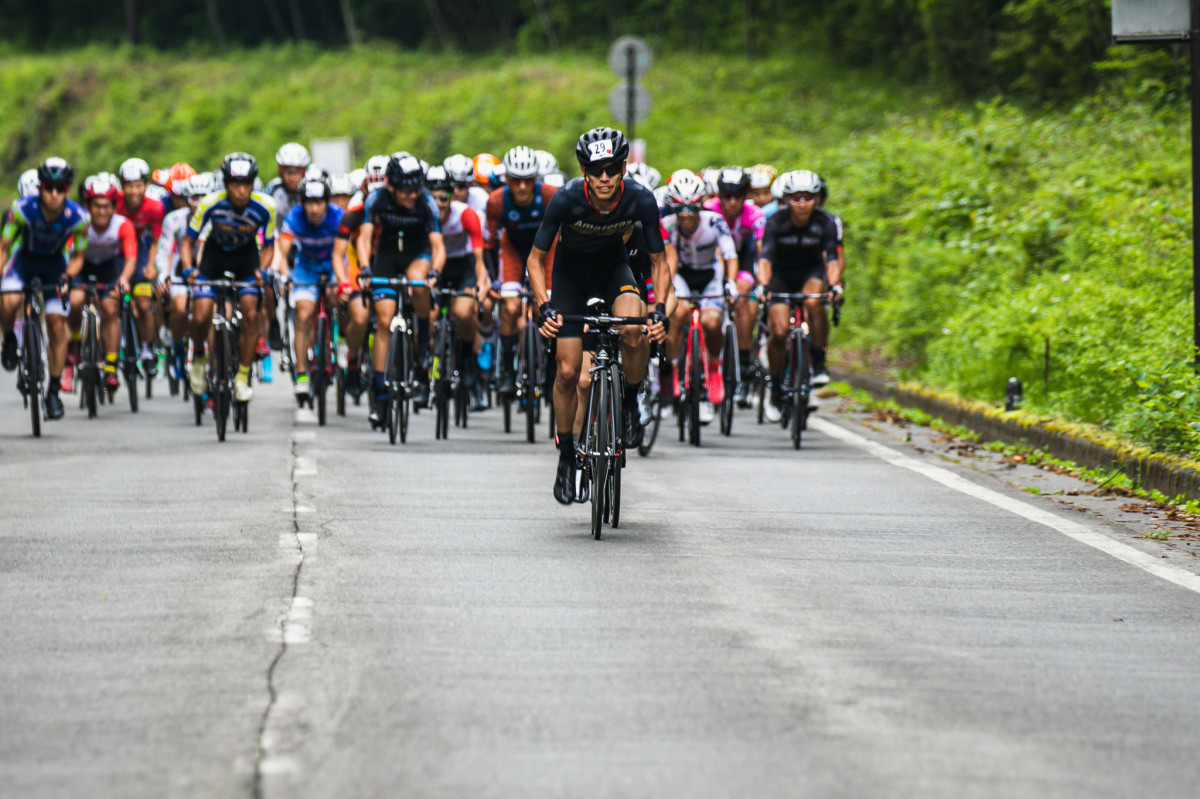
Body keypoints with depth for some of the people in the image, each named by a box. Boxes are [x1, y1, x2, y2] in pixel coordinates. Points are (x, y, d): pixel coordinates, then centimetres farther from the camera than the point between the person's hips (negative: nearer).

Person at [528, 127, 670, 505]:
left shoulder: (640, 200, -27)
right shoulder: (567, 199, -30)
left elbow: (659, 261, -15)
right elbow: (536, 258, -19)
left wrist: (660, 309, -30)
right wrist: (543, 306, -34)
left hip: (614, 265, 0)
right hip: (572, 268, 0)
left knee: (634, 330, -32)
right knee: (568, 370, -5)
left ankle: (630, 402, -5)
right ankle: (566, 455, 14)